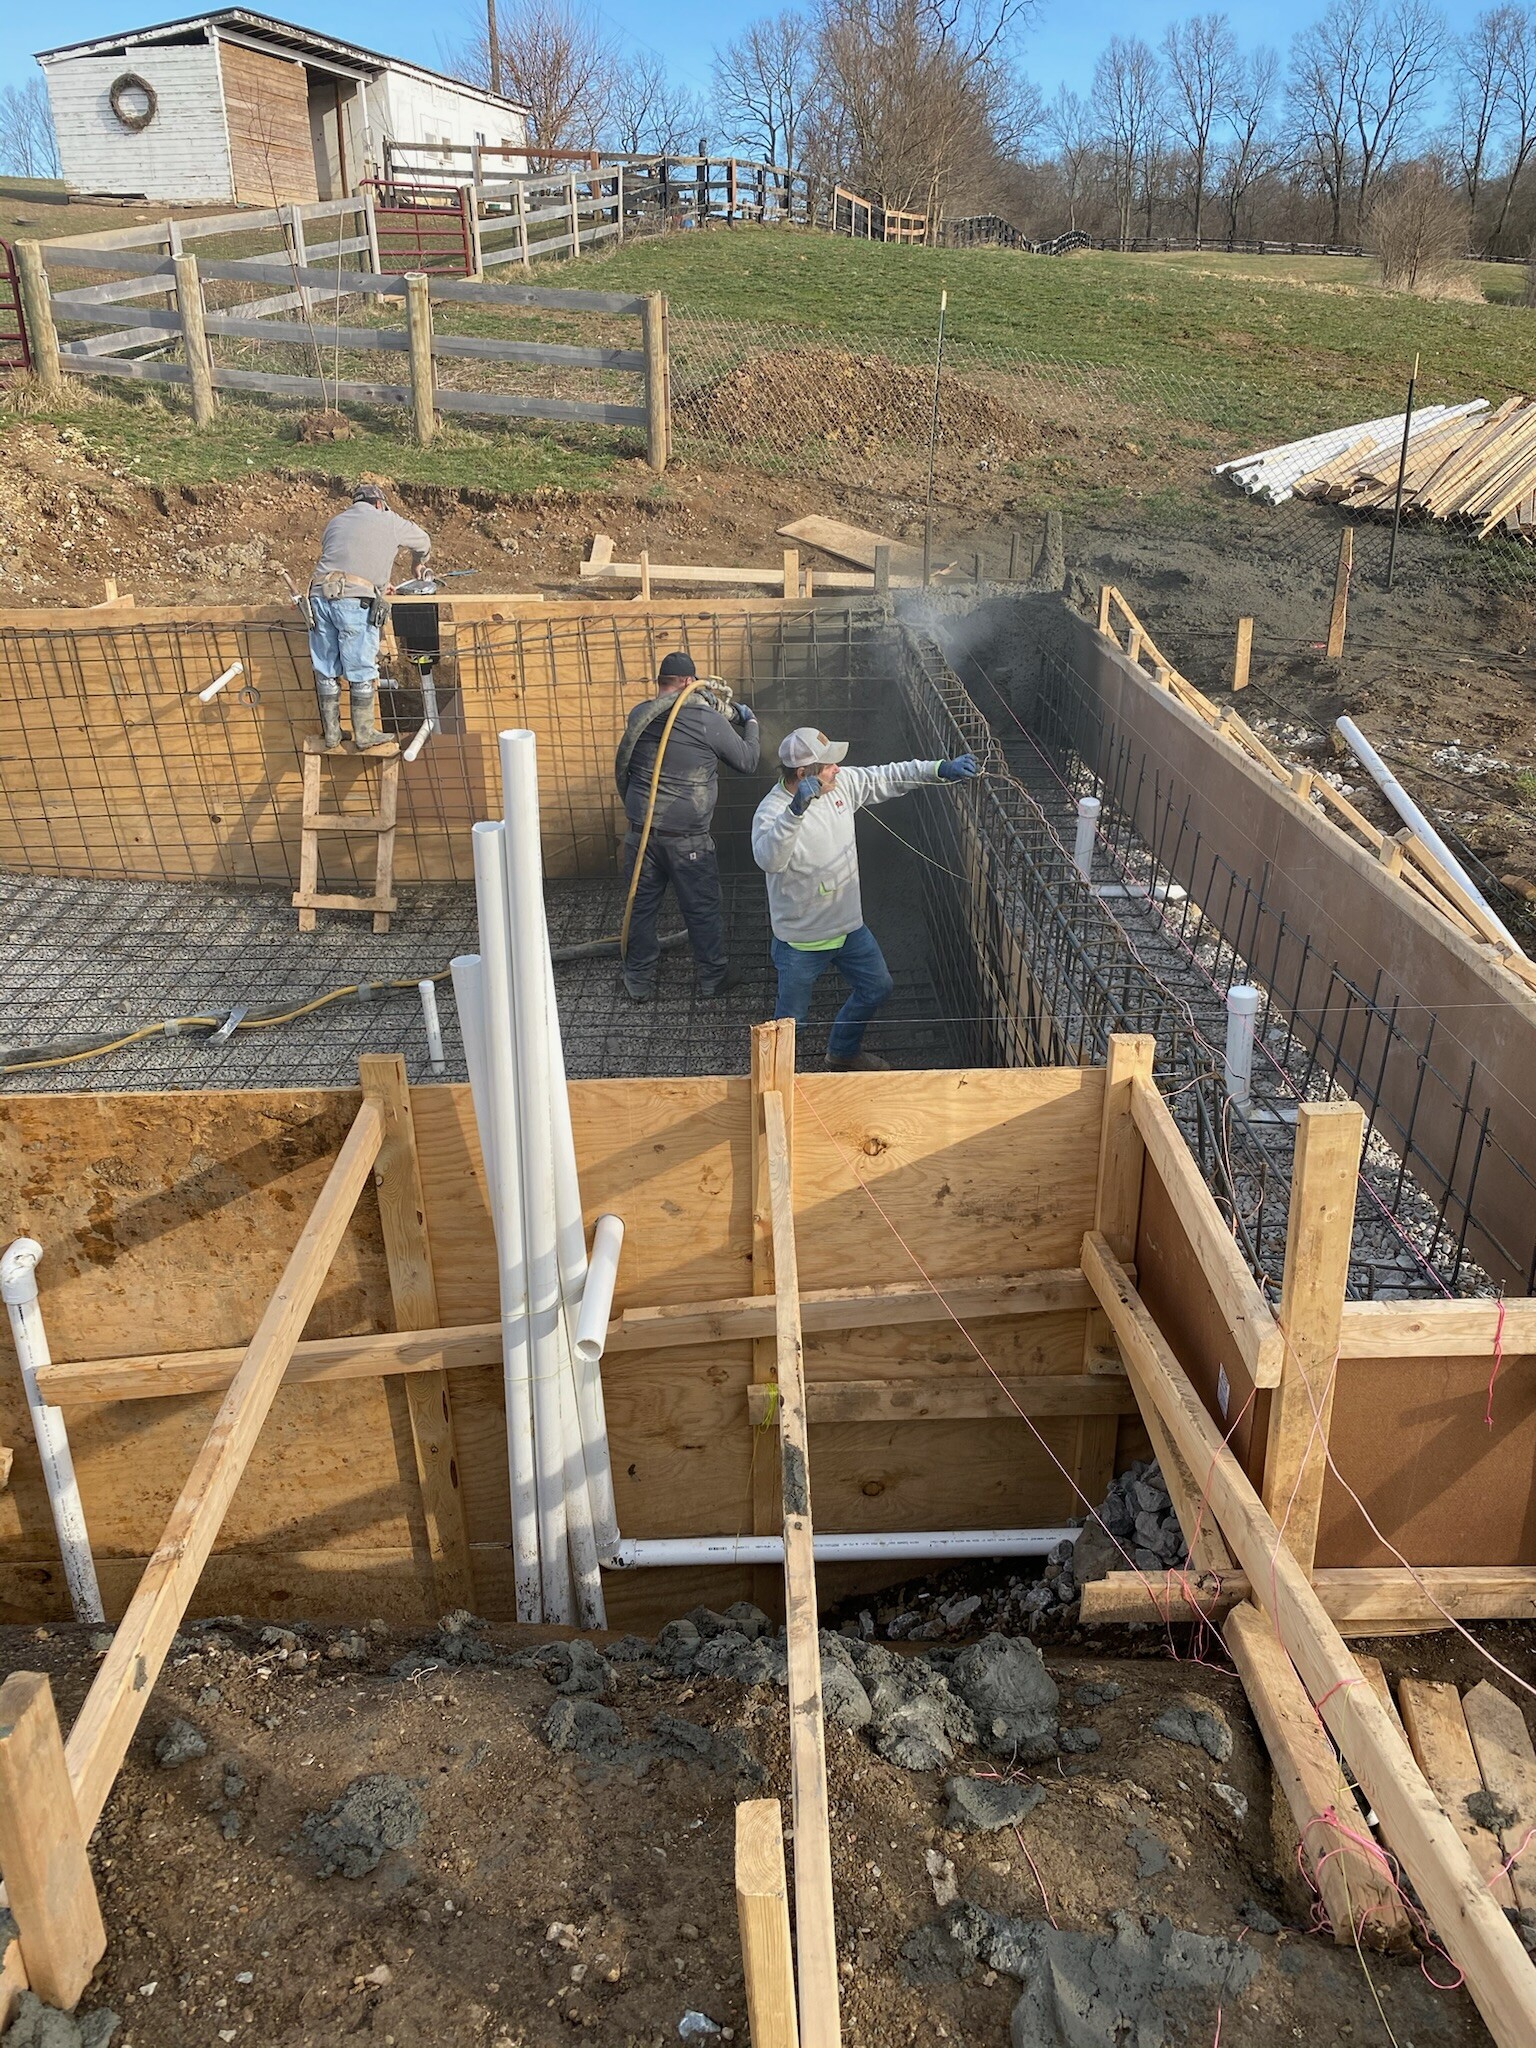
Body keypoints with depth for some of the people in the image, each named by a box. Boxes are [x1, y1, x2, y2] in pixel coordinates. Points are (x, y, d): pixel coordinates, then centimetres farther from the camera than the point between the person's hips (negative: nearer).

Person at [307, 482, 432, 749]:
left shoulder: (336, 522, 26)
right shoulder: (388, 521, 15)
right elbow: (423, 543, 30)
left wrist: (379, 583, 43)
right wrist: (416, 565, 52)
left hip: (320, 595, 5)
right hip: (355, 600, -5)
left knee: (326, 671, 10)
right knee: (362, 672, 4)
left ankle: (331, 732, 17)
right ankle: (364, 733, 9)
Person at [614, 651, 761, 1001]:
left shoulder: (639, 716, 1)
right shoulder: (708, 720, -12)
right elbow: (747, 762, 0)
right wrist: (751, 723, 17)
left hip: (641, 833, 4)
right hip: (687, 839, -3)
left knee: (640, 907, 15)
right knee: (702, 910, 12)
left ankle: (639, 982, 24)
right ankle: (714, 978, 26)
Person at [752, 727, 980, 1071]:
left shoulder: (841, 783, -8)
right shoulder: (772, 812, -28)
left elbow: (887, 777, 4)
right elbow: (768, 859, -47)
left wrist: (940, 769, -5)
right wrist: (797, 808, -58)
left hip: (850, 926, 7)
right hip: (801, 941, -7)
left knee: (877, 988, 25)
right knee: (791, 1019, 8)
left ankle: (843, 1053, 49)